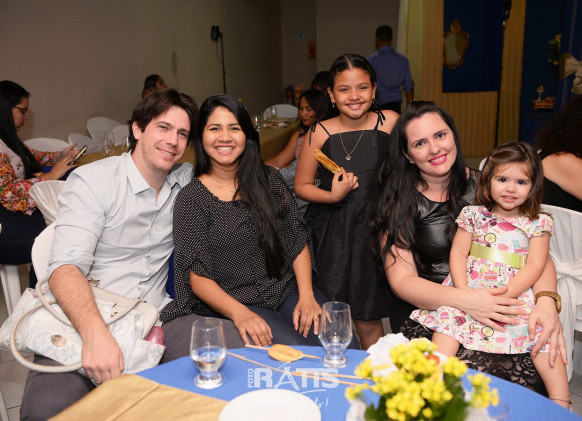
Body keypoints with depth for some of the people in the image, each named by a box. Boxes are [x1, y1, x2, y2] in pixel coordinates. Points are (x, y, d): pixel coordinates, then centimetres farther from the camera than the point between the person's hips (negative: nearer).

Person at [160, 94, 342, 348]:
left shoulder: (268, 179, 7)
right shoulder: (191, 199, -4)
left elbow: (298, 240, 6)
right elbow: (197, 276, -8)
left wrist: (306, 295, -9)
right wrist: (240, 313, -24)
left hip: (287, 289, 4)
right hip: (232, 302, -4)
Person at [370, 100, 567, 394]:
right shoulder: (397, 204, -1)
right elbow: (402, 280, -8)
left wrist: (546, 301, -20)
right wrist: (464, 300, -24)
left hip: (492, 304, 2)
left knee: (530, 369, -22)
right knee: (477, 371, -26)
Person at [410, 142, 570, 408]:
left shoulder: (538, 223, 6)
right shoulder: (473, 215, 8)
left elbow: (535, 266, -2)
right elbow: (457, 254, 5)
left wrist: (501, 296, -15)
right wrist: (463, 291, -12)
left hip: (517, 295, 0)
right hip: (469, 290, 1)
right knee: (448, 317, -22)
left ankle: (561, 401, -5)